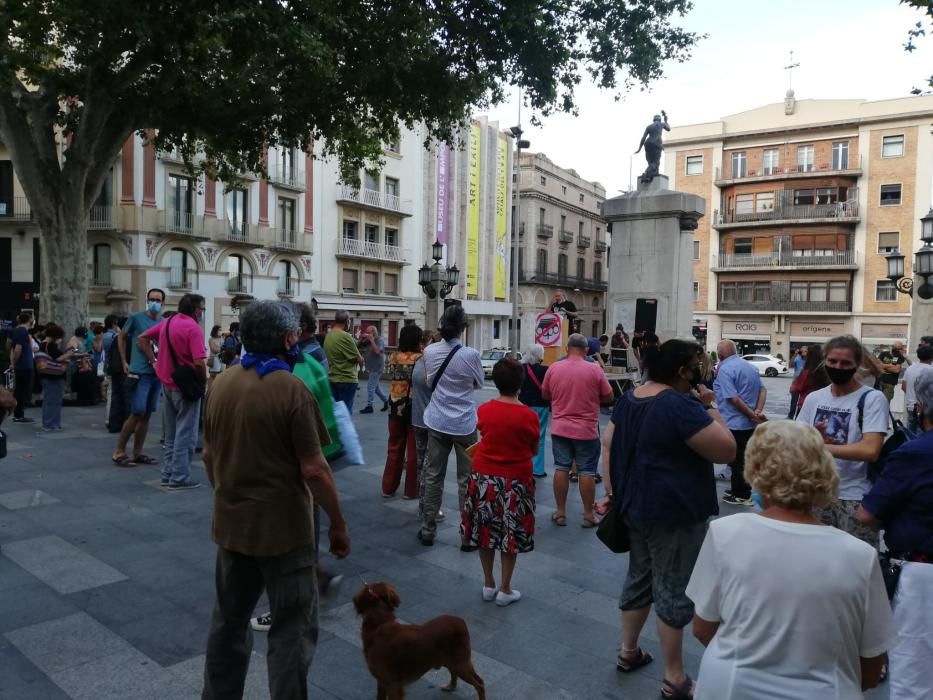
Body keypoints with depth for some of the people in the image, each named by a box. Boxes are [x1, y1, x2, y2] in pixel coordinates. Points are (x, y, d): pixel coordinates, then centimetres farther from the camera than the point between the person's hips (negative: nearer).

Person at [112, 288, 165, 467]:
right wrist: (125, 362, 4)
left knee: (146, 415, 9)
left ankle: (137, 453, 18)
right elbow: (121, 338, 9)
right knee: (137, 413, -8)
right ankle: (119, 452, 5)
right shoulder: (136, 318, -2)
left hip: (157, 373, 5)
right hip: (139, 372, -5)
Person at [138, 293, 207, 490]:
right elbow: (199, 363, -25)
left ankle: (169, 473, 22)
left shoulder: (167, 323, 8)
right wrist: (204, 381, -9)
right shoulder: (193, 328, -18)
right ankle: (180, 477, 2)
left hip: (167, 384, 8)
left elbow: (142, 338, 16)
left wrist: (153, 361, 12)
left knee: (171, 433, 16)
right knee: (185, 434, 0)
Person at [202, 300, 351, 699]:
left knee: (229, 620, 22)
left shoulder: (221, 383, 2)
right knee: (293, 628, 8)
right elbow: (313, 469, -19)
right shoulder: (291, 388, -19)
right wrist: (338, 524, -9)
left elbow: (209, 456, 11)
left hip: (233, 523, 7)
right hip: (284, 527, -7)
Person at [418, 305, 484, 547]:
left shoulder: (429, 352, -4)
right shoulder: (470, 355, -16)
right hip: (464, 424, -4)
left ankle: (427, 530, 22)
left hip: (437, 422, 4)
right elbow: (479, 383, 1)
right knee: (466, 480, 6)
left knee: (433, 476, 13)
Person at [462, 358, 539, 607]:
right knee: (510, 535, 10)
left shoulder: (484, 410, -7)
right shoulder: (529, 416, -14)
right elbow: (534, 450, -2)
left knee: (485, 530, 16)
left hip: (484, 477, 3)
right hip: (515, 481, -3)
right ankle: (505, 590, 19)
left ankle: (489, 585, 28)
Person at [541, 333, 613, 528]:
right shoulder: (595, 369, -10)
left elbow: (545, 395, 8)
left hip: (560, 429, 2)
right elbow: (608, 397, -2)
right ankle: (588, 515, 14)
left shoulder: (553, 368, -3)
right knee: (587, 472, 7)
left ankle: (560, 513, 17)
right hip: (587, 430, -2)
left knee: (561, 469, 10)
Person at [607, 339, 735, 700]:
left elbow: (609, 441, 12)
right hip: (674, 513, -8)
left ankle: (628, 652, 35)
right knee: (674, 590, 4)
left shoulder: (629, 398, 4)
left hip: (636, 505, 8)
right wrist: (709, 408, -11)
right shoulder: (682, 405, -23)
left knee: (639, 578, 21)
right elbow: (727, 450, -21)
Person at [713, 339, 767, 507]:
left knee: (737, 461, 2)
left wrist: (753, 416, -15)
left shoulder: (725, 369, -16)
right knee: (744, 459, 17)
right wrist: (758, 411, -6)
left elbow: (733, 398, -22)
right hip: (749, 423, 8)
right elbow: (763, 390, 6)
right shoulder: (749, 366, 10)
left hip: (734, 423, -8)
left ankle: (742, 495, 10)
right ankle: (739, 490, 28)